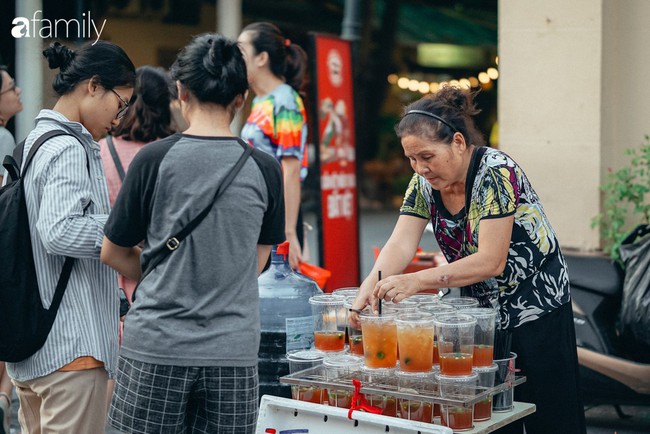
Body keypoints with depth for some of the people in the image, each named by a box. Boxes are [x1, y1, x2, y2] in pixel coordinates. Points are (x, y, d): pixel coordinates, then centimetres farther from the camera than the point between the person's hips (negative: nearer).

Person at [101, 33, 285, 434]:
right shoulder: (265, 169, -2)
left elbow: (113, 253, 3)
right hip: (233, 351, 2)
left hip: (157, 345, -1)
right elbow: (257, 264, 9)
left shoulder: (154, 159, -7)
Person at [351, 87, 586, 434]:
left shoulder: (495, 174, -23)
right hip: (481, 314, 6)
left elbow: (491, 261, -29)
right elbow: (401, 244, -13)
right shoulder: (425, 183, -3)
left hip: (535, 313, -6)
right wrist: (372, 284, -32)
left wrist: (417, 280, -36)